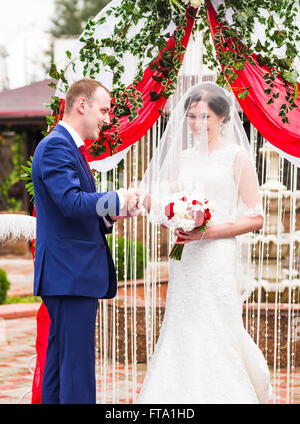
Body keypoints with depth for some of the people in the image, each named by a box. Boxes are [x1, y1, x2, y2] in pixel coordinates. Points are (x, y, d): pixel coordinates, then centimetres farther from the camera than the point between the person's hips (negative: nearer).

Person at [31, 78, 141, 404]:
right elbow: (71, 201, -25)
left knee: (60, 359, 13)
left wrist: (108, 216, 9)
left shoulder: (69, 146, 21)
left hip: (68, 274, 11)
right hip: (70, 273, -11)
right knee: (78, 363, -10)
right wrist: (119, 200, -29)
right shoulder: (56, 146, -12)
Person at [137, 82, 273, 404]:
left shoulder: (237, 156, -1)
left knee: (216, 337, -5)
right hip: (184, 259, 5)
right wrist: (147, 201, -4)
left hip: (218, 257, -5)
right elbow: (166, 209, 17)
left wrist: (209, 231, -15)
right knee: (181, 337, 4)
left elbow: (255, 218, -6)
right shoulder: (182, 157, 15)